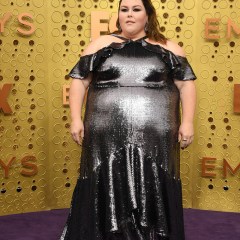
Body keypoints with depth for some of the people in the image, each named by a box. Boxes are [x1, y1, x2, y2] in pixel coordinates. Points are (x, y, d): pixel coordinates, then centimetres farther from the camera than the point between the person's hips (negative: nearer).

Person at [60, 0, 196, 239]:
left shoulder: (167, 48, 9)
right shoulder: (101, 44, 10)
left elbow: (186, 84, 7)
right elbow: (80, 81, 9)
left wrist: (187, 122, -2)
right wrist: (76, 119, 0)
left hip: (154, 138, 0)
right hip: (108, 137, 1)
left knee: (153, 194, 3)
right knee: (107, 192, 3)